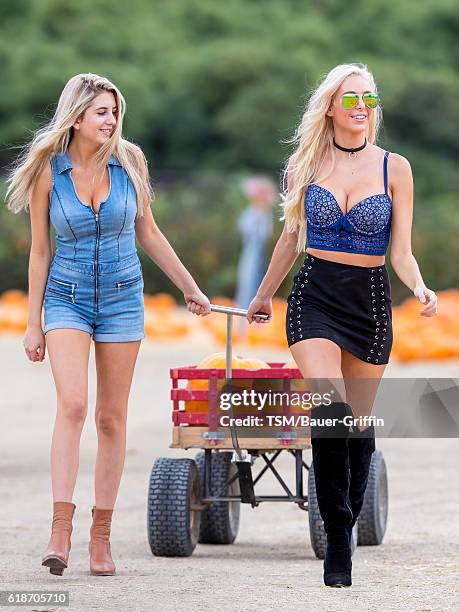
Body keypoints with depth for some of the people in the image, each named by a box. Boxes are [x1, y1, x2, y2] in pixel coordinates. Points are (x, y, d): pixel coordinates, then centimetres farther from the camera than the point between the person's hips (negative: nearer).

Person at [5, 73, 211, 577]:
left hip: (122, 298, 2)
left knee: (112, 418, 3)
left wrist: (189, 288, 14)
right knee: (72, 404, -21)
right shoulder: (48, 170, -6)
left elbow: (148, 233, 11)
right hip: (67, 299, -2)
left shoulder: (129, 162, -2)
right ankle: (60, 529, -23)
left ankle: (101, 535, 9)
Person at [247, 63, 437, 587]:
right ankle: (337, 540, -15)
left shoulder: (394, 168, 1)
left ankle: (345, 526, 22)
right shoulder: (306, 165, 4)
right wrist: (263, 296, 25)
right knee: (331, 413, -19)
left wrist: (419, 288, -20)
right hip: (315, 296, -1)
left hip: (370, 300, 1)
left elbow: (400, 252, -1)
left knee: (358, 425, 5)